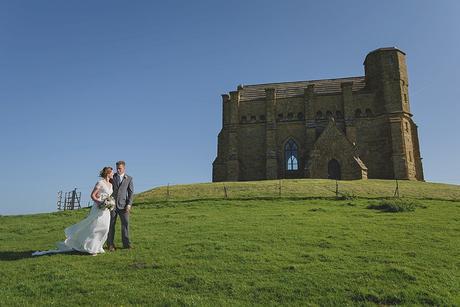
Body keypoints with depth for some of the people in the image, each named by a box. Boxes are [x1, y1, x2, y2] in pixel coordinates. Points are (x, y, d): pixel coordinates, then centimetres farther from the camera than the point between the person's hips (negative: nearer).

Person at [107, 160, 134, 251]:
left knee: (125, 223, -3)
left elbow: (131, 192, 1)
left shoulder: (129, 179, 3)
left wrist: (129, 204, -9)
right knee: (111, 224, 3)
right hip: (112, 204, 0)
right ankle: (110, 244, 11)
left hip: (123, 205, 0)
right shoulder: (112, 177, 5)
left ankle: (126, 243, 5)